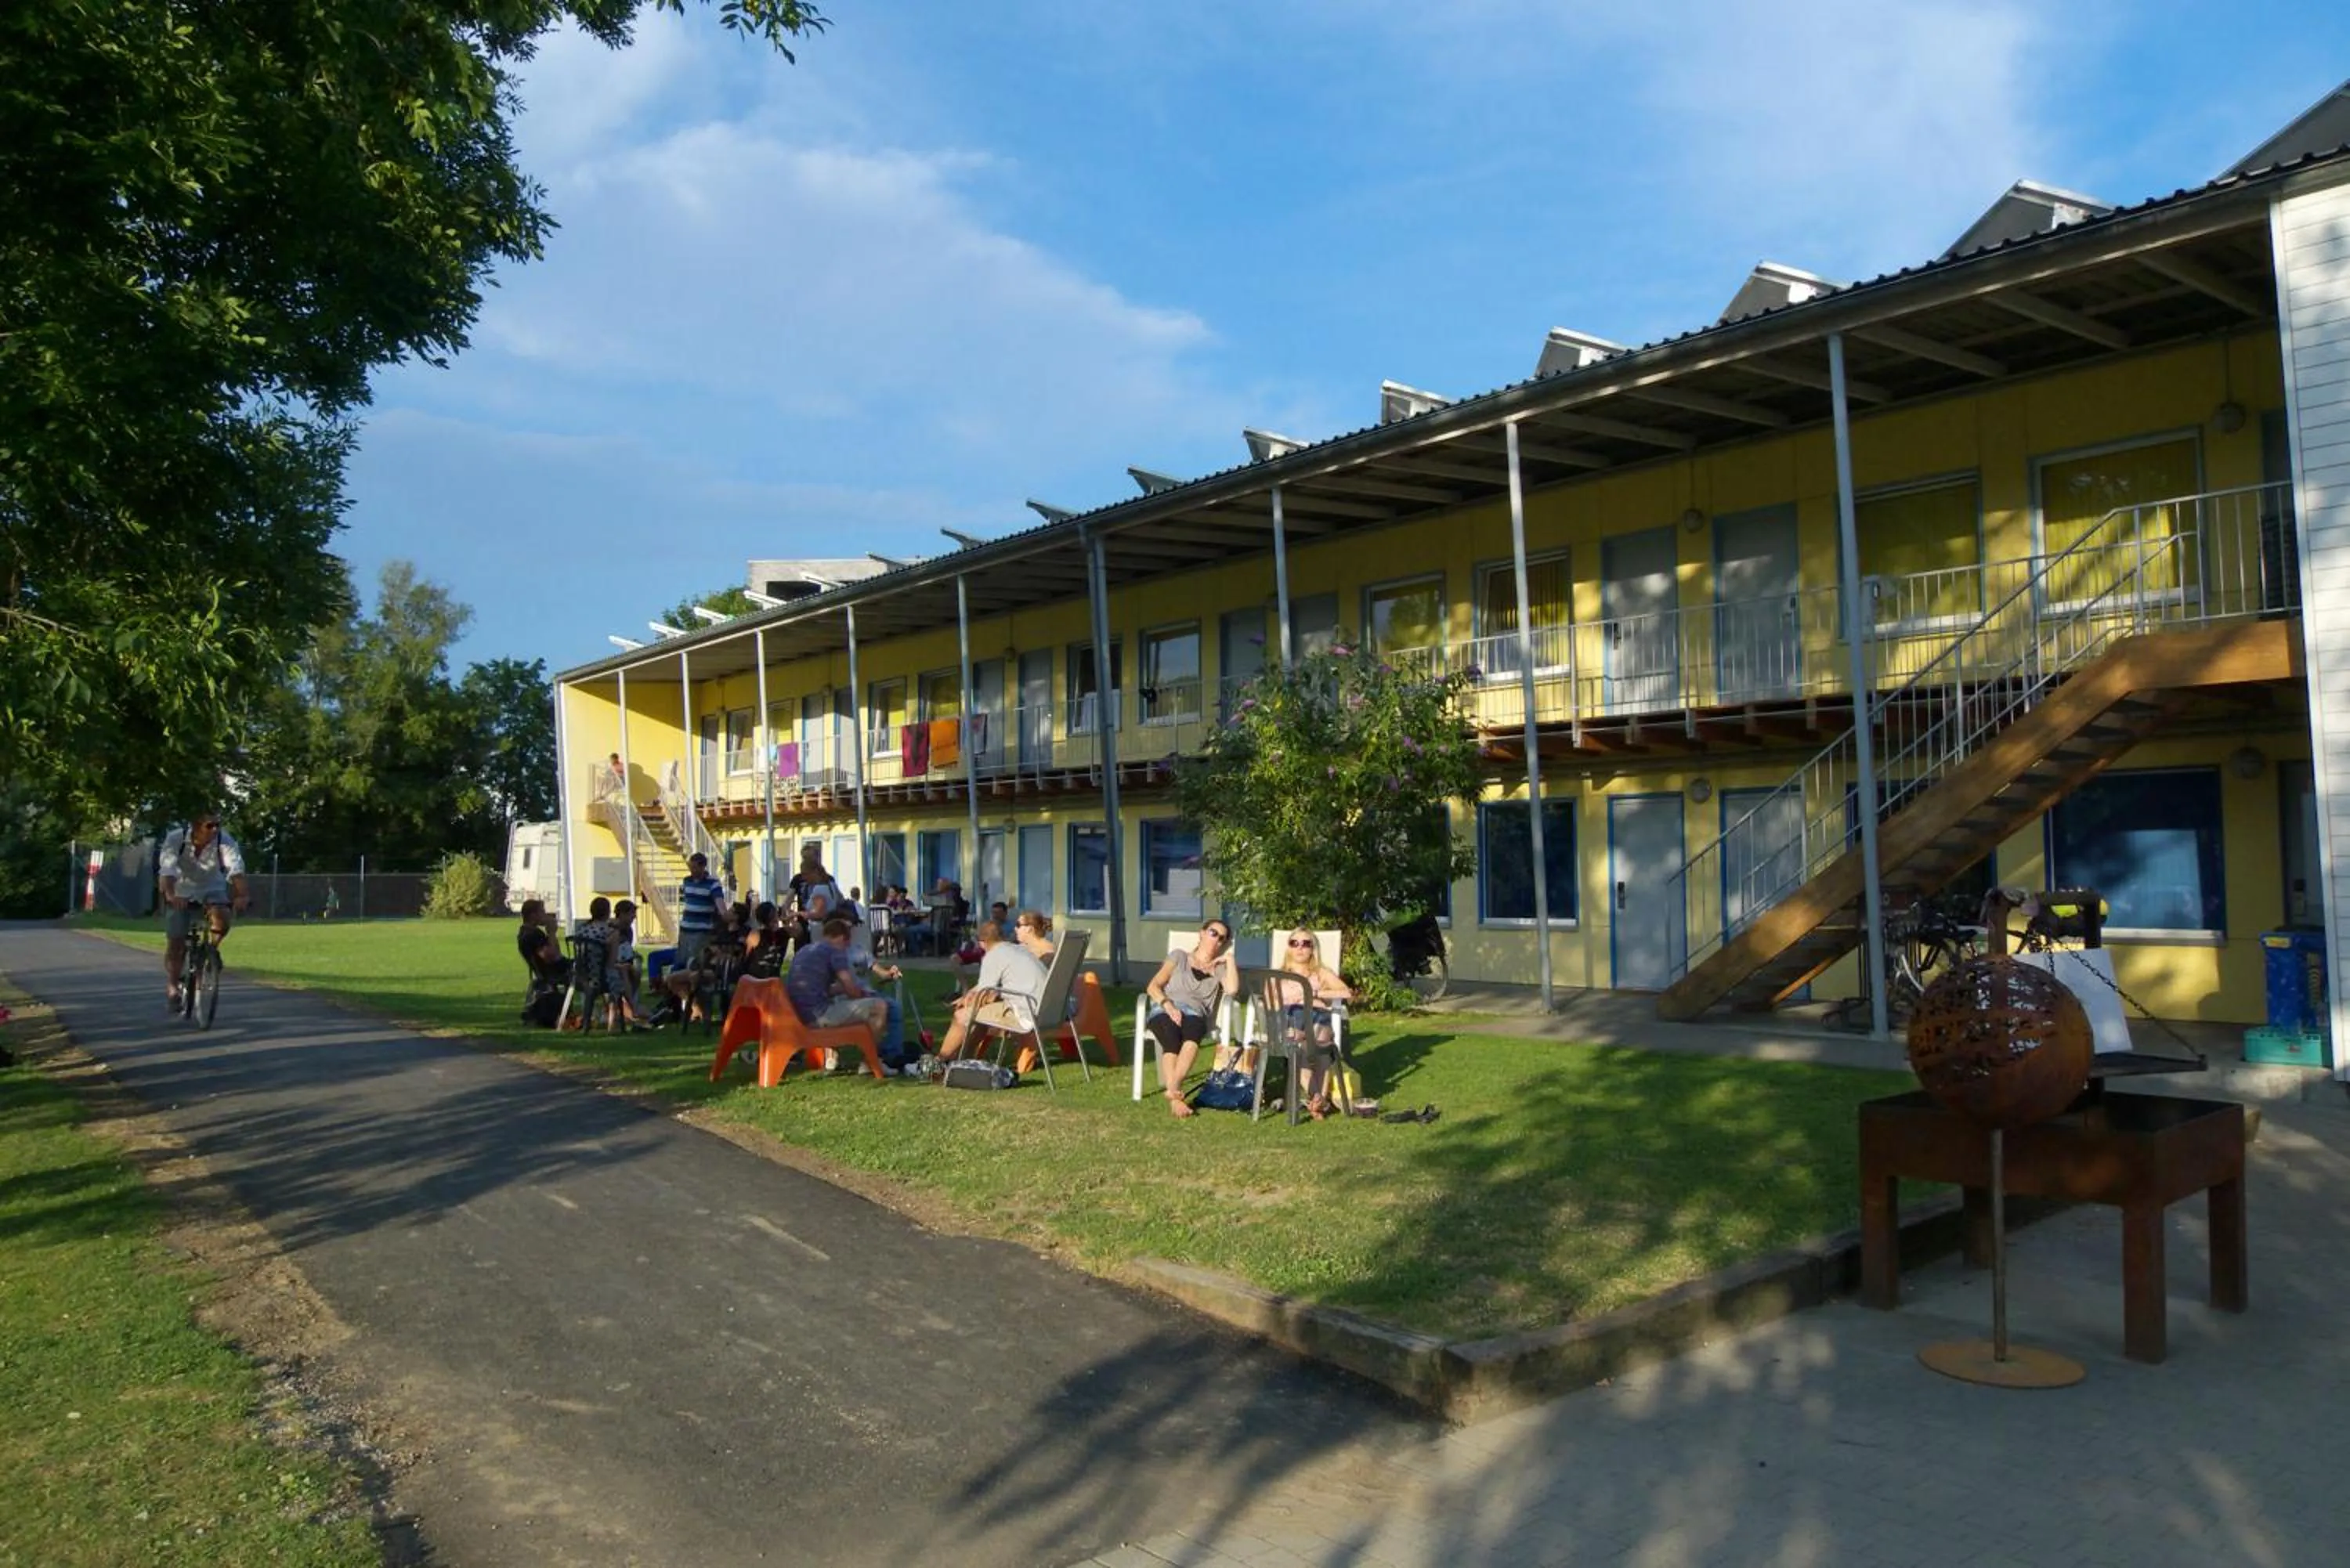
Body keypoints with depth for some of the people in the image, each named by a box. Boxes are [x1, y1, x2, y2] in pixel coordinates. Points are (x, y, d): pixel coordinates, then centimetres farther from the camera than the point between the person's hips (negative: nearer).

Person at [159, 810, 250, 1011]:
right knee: (175, 941, -4)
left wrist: (241, 896, -54)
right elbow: (167, 869, -36)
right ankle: (172, 985, 14)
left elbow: (236, 869, -37)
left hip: (212, 891, 0)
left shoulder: (225, 842, -23)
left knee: (222, 917, -30)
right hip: (182, 892, 0)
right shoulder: (176, 839, -23)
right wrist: (170, 894, -54)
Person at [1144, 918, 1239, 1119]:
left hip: (1194, 1013, 1)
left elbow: (1232, 988, 4)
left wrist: (1230, 958, 12)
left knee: (1192, 1033, -39)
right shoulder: (1179, 957, 25)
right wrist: (1168, 1005, -9)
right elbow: (1153, 987, 10)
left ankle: (1173, 1088, -54)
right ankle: (1176, 1097, -50)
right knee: (1172, 1039, -38)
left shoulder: (1219, 969, 28)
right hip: (1165, 1010, -1)